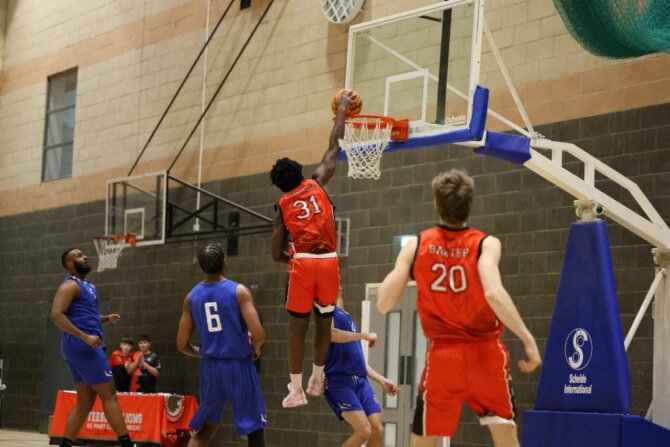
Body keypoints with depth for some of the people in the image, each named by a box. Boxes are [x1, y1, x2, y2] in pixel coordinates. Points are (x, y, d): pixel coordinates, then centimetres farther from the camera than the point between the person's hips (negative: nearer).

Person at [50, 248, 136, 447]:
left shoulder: (88, 286, 21)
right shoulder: (70, 285, -8)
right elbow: (57, 315, -20)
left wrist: (107, 318, 12)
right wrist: (85, 337, -25)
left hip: (83, 346, 10)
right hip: (82, 346, -10)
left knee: (85, 402, 8)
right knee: (109, 395, -8)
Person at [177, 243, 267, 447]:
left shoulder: (191, 297, 3)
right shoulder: (239, 291, -9)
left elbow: (182, 344, 5)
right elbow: (257, 334, -19)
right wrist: (256, 348, 3)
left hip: (211, 368, 4)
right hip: (238, 366, -4)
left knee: (204, 429, 19)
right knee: (254, 429, 5)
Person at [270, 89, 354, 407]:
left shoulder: (281, 206, 11)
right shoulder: (316, 184, 10)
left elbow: (276, 255, 10)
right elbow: (334, 147, 18)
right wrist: (342, 110, 27)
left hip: (302, 263, -1)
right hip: (328, 261, 1)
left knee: (297, 327, 4)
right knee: (324, 324, 15)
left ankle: (296, 390, -1)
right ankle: (316, 381, 23)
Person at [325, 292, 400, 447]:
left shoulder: (348, 318, 25)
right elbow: (331, 334, -22)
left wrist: (382, 380, 21)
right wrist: (365, 335, -15)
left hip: (360, 381, 8)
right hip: (339, 381, -8)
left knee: (378, 430, -4)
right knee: (364, 431, -19)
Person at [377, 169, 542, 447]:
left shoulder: (415, 247, 1)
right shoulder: (486, 244, -5)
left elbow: (384, 305, 0)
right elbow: (494, 295, -23)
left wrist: (400, 266, 17)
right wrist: (528, 340, -19)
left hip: (442, 356, 1)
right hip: (485, 352, -1)